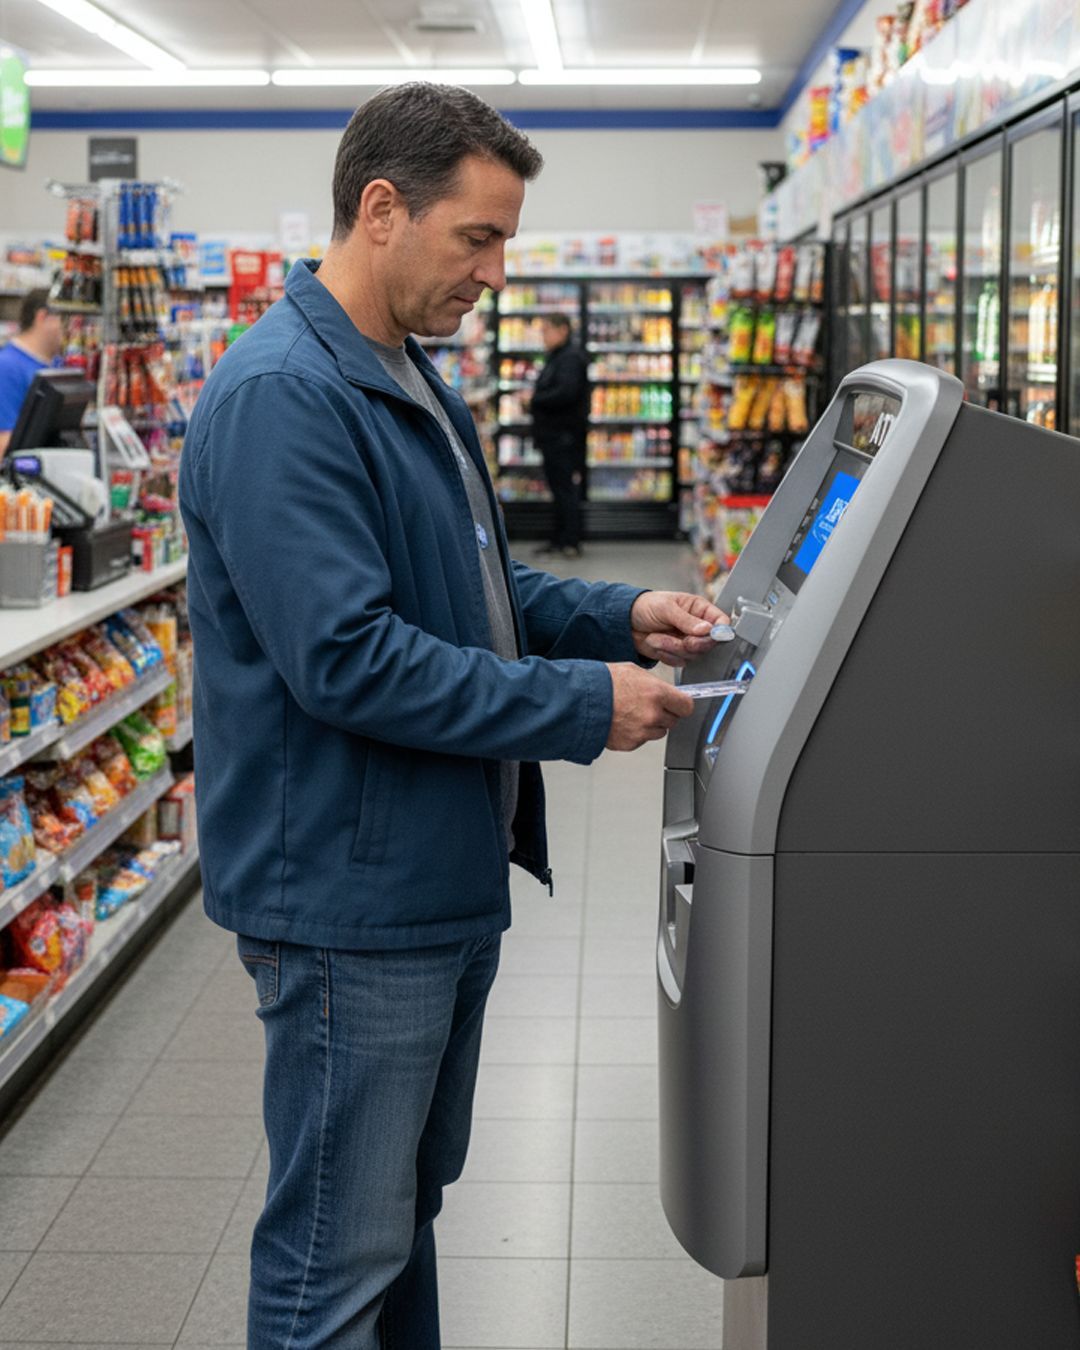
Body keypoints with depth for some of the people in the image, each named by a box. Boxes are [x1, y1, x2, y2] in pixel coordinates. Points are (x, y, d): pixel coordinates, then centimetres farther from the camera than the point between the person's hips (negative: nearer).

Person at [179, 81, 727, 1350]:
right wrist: (584, 706, -21)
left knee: (406, 1203, 23)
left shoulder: (410, 384, 13)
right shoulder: (280, 397, -20)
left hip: (443, 882, 10)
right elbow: (345, 660, -27)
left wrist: (621, 615, 5)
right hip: (349, 899, -10)